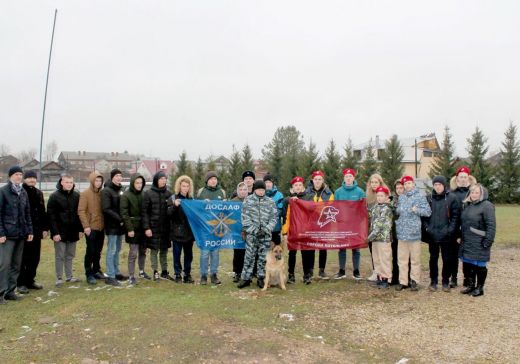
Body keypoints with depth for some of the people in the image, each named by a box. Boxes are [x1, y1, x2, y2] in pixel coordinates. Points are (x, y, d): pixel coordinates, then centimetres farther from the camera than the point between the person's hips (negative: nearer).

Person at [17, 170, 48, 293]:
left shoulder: (38, 193, 12)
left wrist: (45, 228, 8)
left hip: (36, 230, 6)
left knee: (35, 258, 11)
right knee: (23, 258, 2)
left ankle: (30, 280, 23)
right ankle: (21, 283, 11)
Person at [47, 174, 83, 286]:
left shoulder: (76, 196, 6)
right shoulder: (55, 196, -7)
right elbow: (51, 216, -10)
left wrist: (80, 229, 6)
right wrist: (55, 232, -15)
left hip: (73, 231, 4)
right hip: (60, 232, -4)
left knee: (70, 255, 12)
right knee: (60, 256, 3)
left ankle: (69, 276, 22)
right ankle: (59, 278, 12)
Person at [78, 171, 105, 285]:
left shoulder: (102, 193, 8)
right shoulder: (85, 194, -6)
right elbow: (81, 211, -10)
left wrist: (105, 223, 5)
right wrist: (86, 226, -16)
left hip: (101, 227, 5)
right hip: (91, 228, -5)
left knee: (98, 251, 14)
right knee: (90, 251, 0)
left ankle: (96, 270, 26)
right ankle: (89, 274, 9)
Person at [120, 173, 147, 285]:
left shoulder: (143, 194, 7)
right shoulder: (126, 196, -8)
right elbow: (124, 214, -12)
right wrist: (129, 229, -16)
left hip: (143, 227, 5)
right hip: (133, 228, -5)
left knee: (143, 251, 15)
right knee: (133, 253, -3)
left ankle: (141, 271, 32)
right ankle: (131, 276, 7)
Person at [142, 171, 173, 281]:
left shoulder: (168, 193, 7)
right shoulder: (148, 193, -3)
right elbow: (144, 212, -6)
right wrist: (146, 227, -12)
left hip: (165, 227, 3)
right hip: (153, 227, -3)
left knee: (164, 250, 10)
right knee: (154, 250, 2)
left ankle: (164, 272, 20)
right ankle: (155, 272, 13)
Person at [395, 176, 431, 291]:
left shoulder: (420, 197, -2)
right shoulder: (401, 197, 13)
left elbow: (428, 211, -5)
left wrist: (417, 210, -18)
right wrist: (398, 210, 0)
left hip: (414, 232, -4)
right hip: (402, 232, 4)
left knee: (415, 258, 4)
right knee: (402, 258, 7)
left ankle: (414, 281, 15)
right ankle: (402, 281, 15)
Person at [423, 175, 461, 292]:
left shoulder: (451, 198, -4)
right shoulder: (430, 198, 5)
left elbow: (456, 215, -5)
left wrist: (450, 230, -12)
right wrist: (427, 227, -1)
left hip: (446, 236, -2)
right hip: (432, 235, 2)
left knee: (447, 259, 8)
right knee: (433, 258, 10)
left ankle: (446, 282, 21)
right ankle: (433, 281, 20)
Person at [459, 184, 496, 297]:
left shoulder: (487, 206, -12)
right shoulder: (467, 205, 12)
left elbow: (491, 225, -17)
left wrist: (488, 241, -20)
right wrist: (461, 237, 15)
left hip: (479, 243, -7)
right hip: (467, 242, 7)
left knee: (480, 265, 4)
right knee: (469, 264, 13)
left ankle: (479, 288, 16)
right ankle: (471, 285, 26)